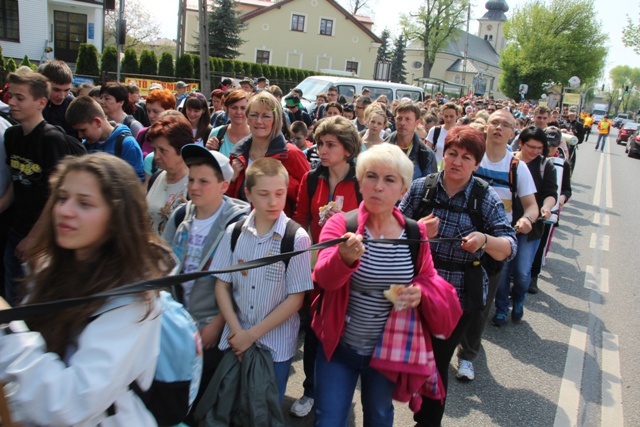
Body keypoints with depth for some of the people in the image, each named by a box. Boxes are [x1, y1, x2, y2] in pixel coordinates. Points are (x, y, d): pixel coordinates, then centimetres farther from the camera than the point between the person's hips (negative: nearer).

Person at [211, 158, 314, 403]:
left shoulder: (297, 238, -14)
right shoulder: (234, 233, -4)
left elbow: (295, 299, -12)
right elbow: (222, 285, 1)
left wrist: (252, 334, -11)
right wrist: (237, 331, -10)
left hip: (276, 343, -2)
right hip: (235, 338, 3)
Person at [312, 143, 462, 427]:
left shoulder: (415, 233, -7)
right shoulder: (341, 224, -16)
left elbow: (430, 281, 5)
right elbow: (323, 277, -31)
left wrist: (420, 292, -19)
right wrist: (345, 258, -54)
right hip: (339, 345, -2)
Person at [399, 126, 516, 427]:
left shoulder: (487, 198, -6)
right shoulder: (420, 188, -4)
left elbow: (509, 248, -11)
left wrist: (484, 241, -32)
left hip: (459, 298, -1)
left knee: (438, 362, 12)